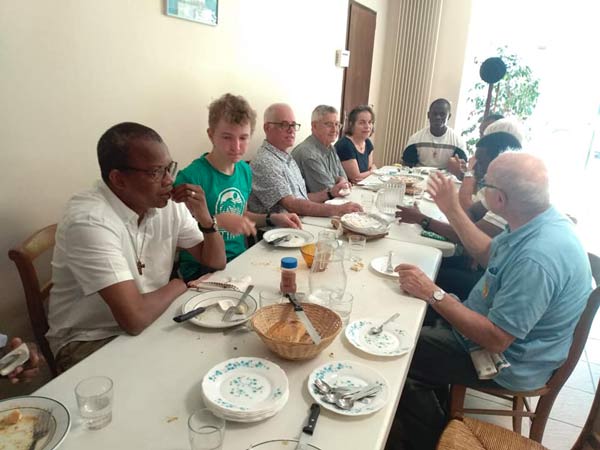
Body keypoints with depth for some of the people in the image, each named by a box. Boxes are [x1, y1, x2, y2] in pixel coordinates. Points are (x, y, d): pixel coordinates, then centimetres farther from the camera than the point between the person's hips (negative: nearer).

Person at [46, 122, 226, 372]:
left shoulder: (167, 203, -5)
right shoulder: (89, 220, -27)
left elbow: (216, 262, 2)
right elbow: (134, 318, -33)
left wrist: (205, 218, -16)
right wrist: (177, 286, -14)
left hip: (150, 322, 7)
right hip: (90, 342, -6)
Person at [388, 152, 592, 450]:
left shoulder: (537, 258, -37)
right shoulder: (541, 221, -7)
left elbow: (495, 340, -32)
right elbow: (489, 255, 10)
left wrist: (433, 294, -28)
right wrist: (451, 209, 7)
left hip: (506, 361, -9)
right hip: (493, 324, 9)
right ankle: (435, 410, 34)